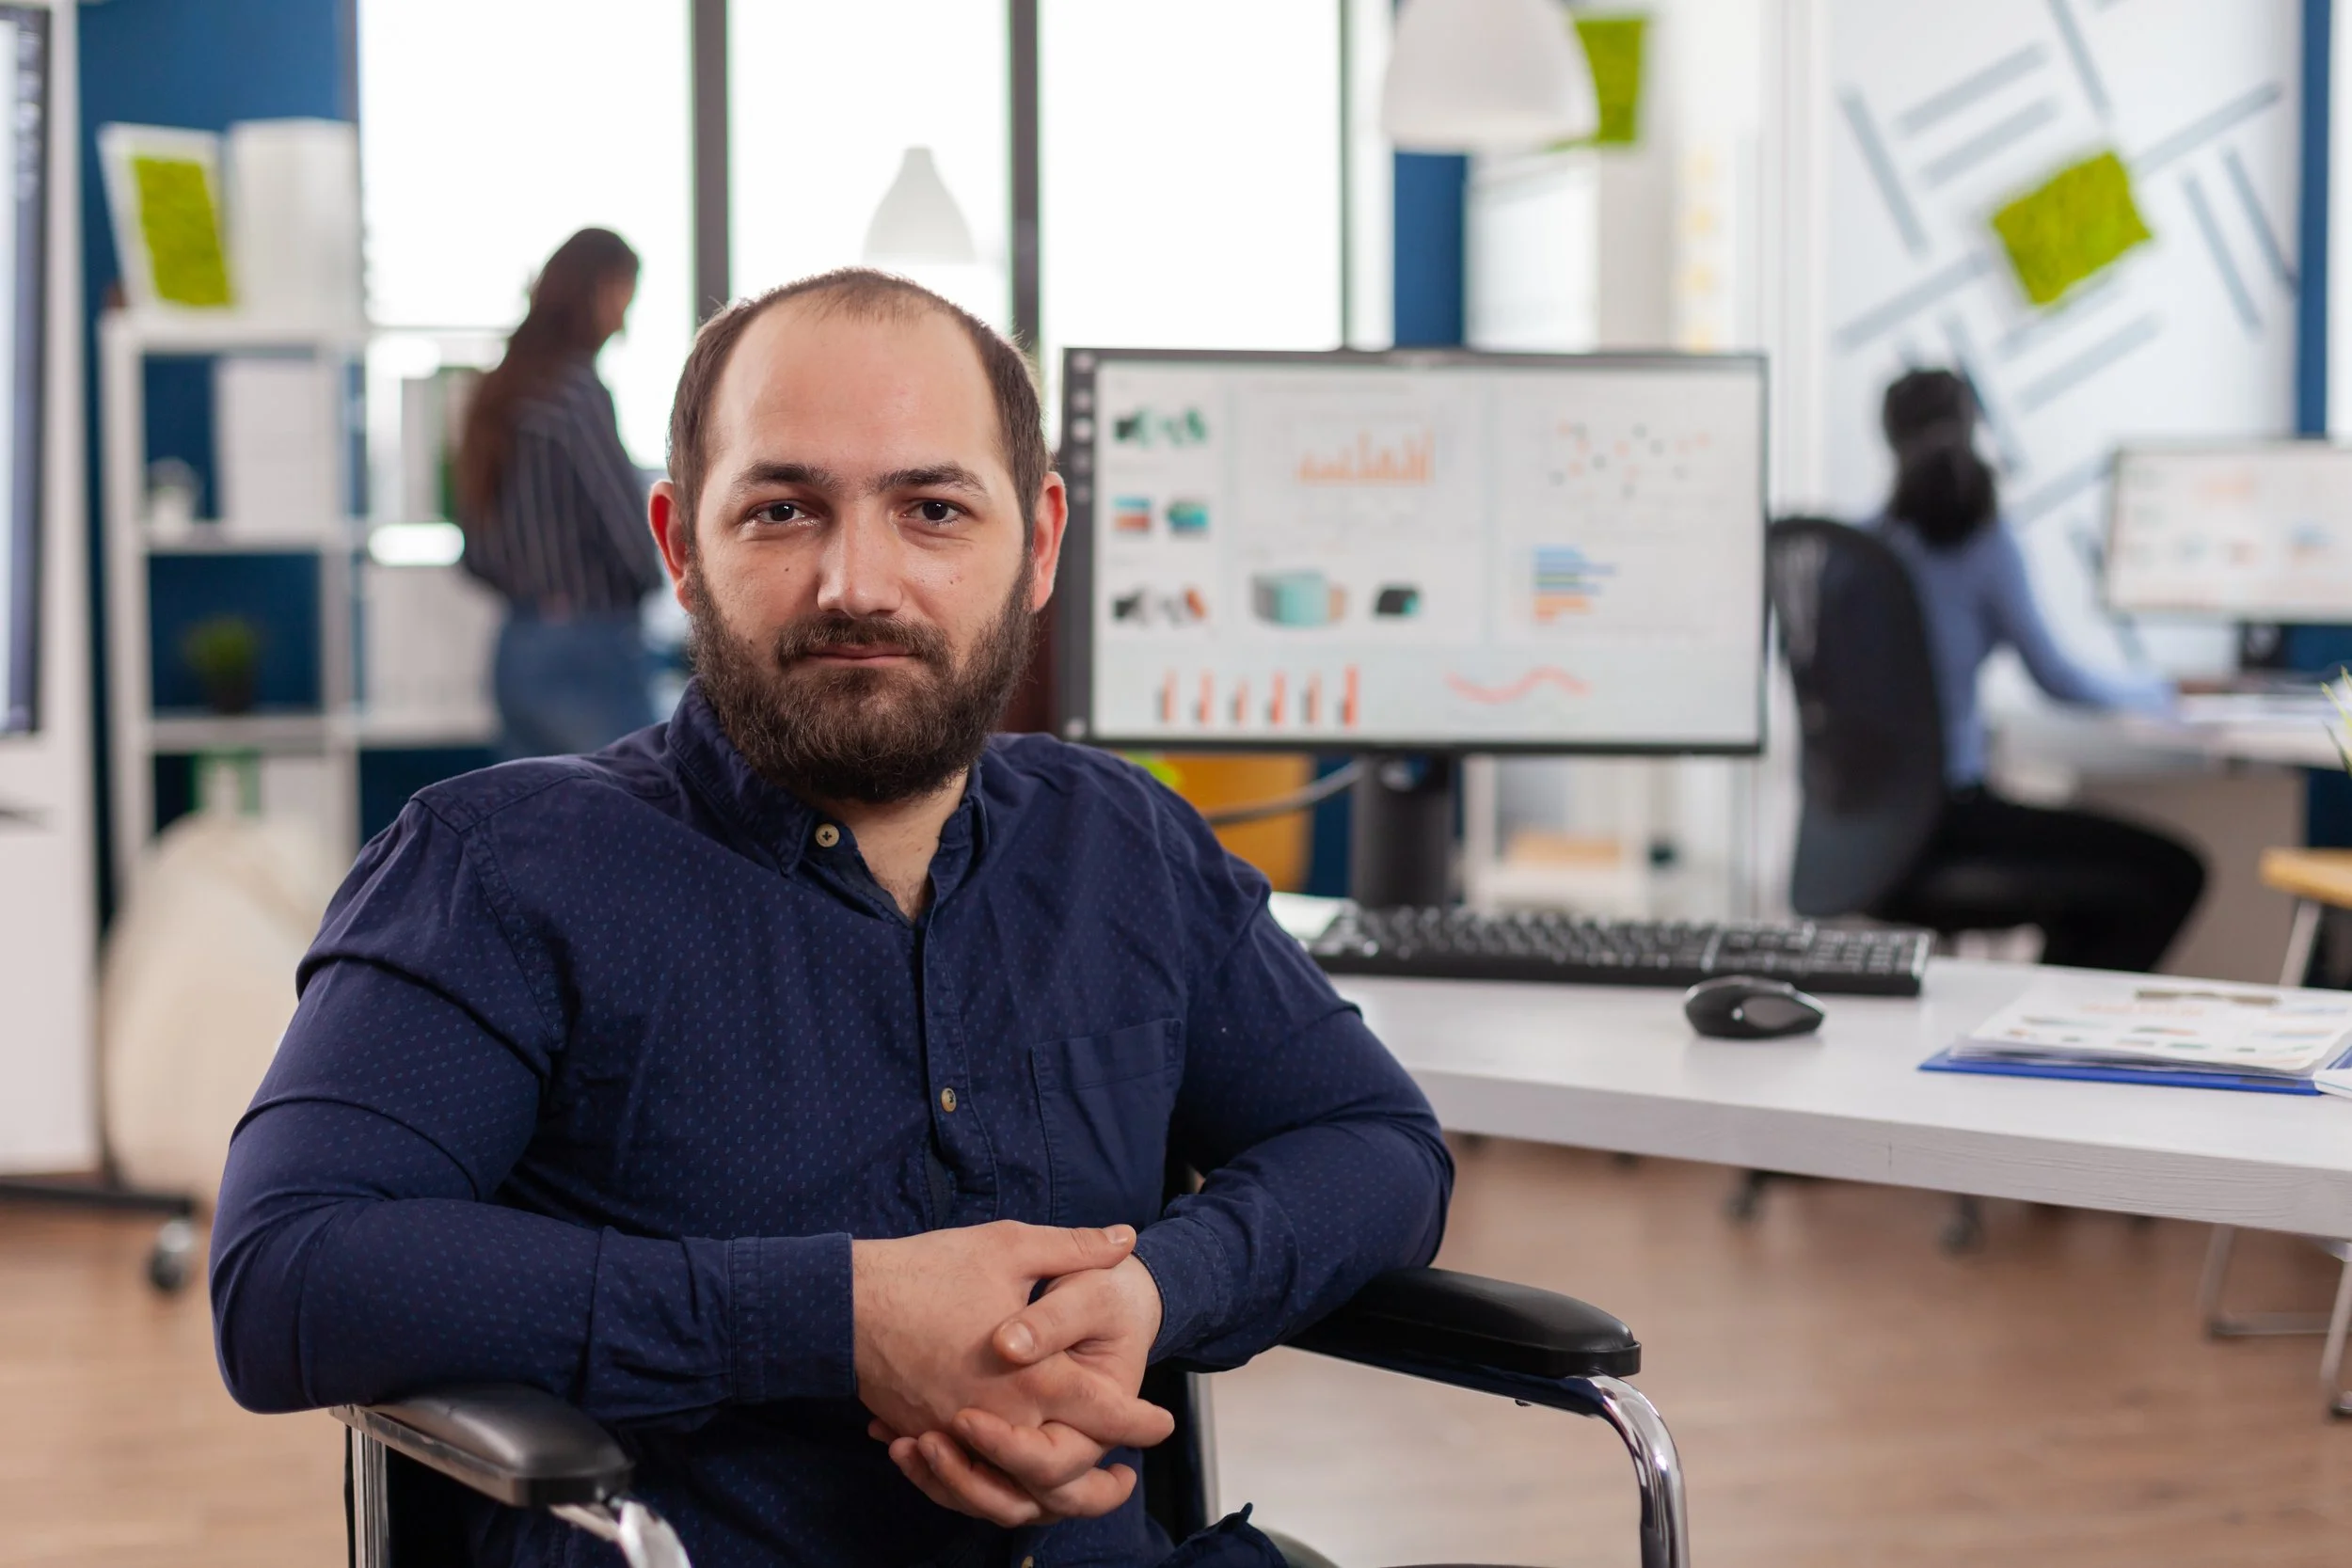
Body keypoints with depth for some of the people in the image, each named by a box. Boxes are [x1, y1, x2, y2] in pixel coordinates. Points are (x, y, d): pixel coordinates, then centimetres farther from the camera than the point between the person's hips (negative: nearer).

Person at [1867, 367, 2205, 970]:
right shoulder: (1981, 543, -10)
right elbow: (2055, 679, -3)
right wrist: (2151, 693, 16)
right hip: (1941, 814, -8)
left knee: (2099, 894, 26)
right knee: (2174, 873, -2)